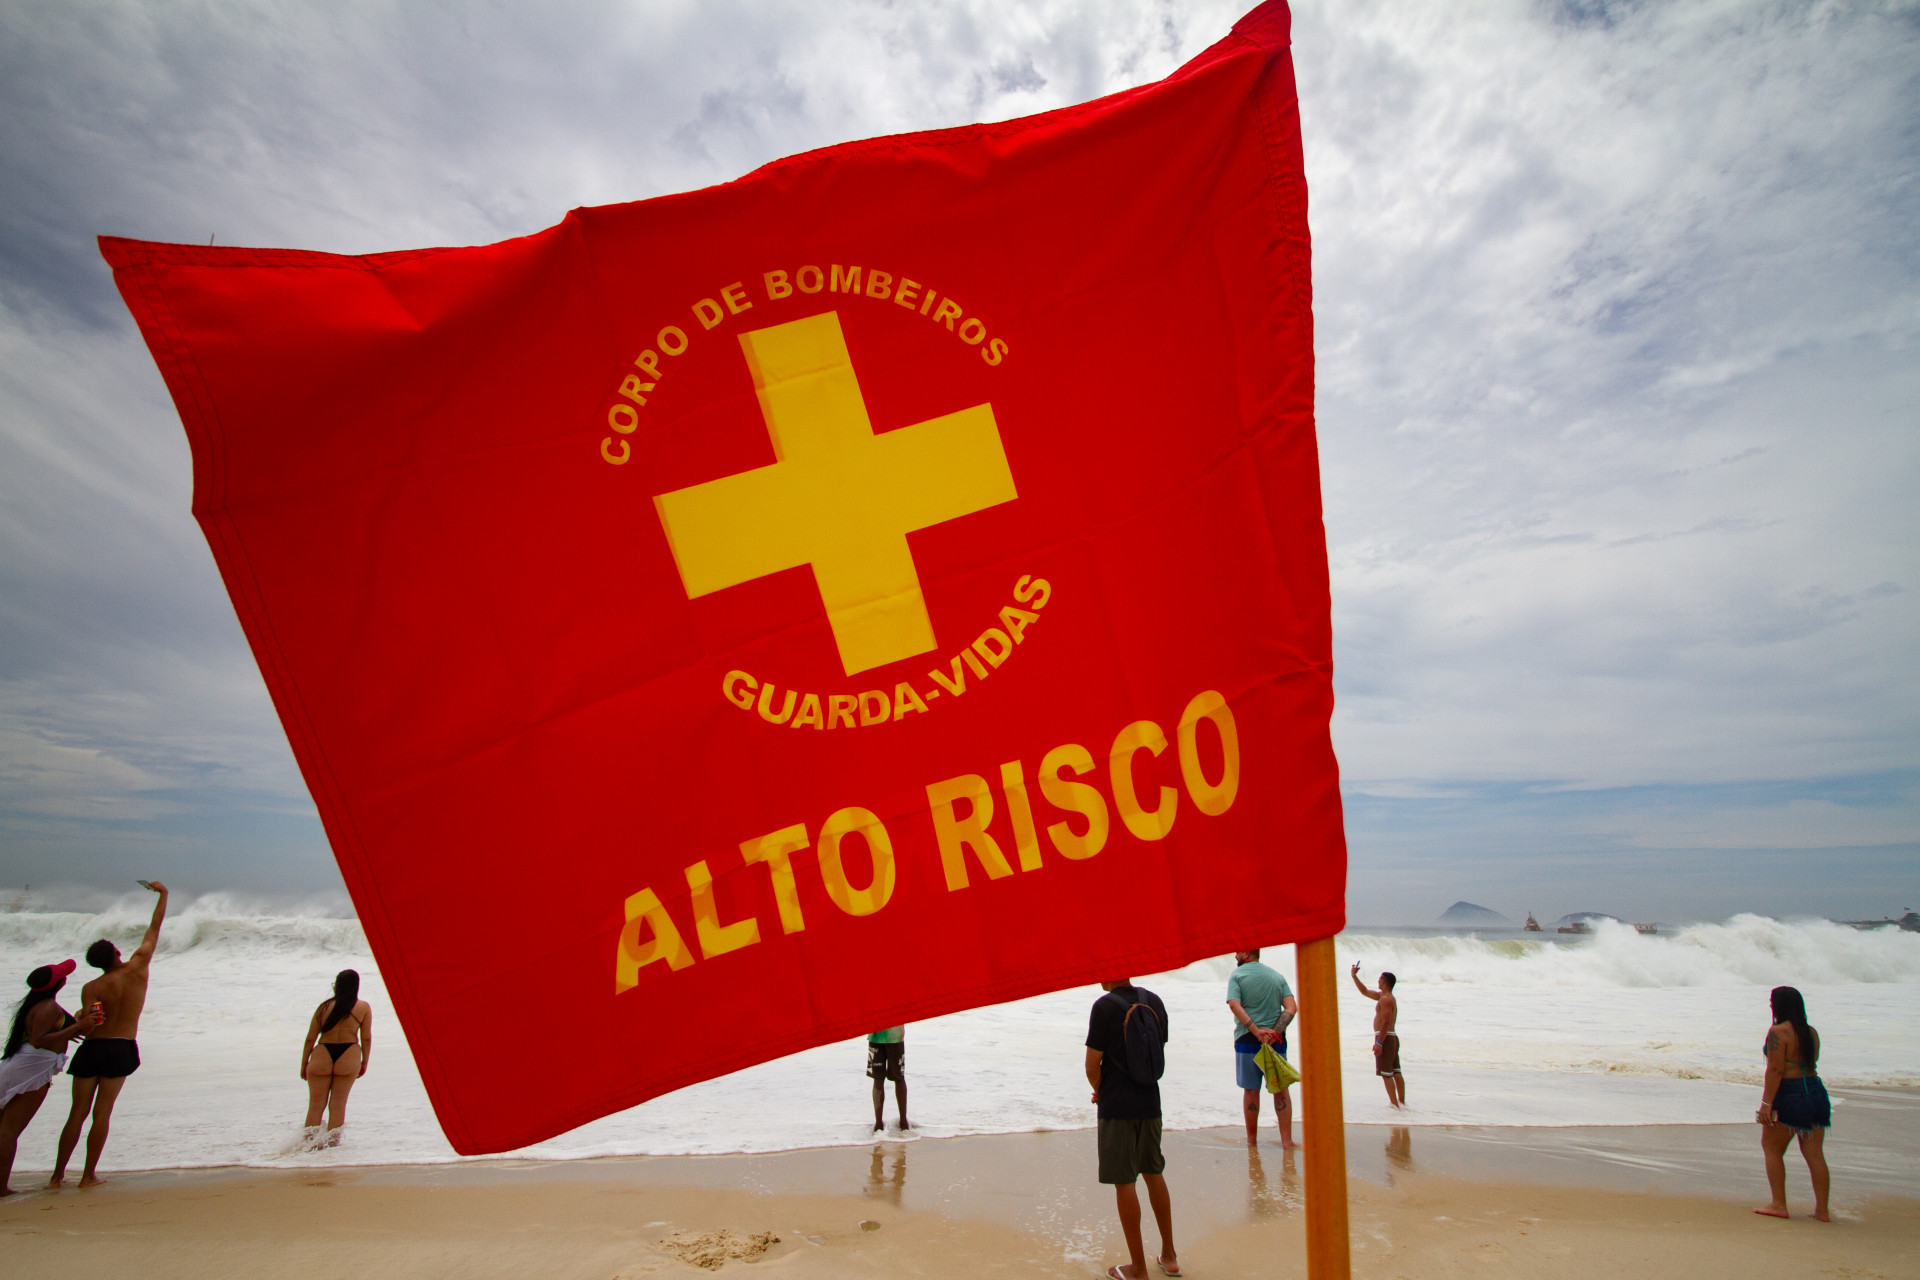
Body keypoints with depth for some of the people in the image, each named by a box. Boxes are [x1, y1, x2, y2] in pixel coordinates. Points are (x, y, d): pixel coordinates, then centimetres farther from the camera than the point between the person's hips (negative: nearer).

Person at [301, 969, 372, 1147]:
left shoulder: (324, 1007, 0)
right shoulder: (364, 1008, 0)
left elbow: (310, 1038, 3)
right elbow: (366, 1038, 2)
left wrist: (304, 1064, 13)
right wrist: (364, 1062, 13)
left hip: (322, 1056, 0)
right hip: (348, 1057, 0)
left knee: (316, 1105, 11)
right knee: (338, 1104, 10)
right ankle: (332, 1142, 9)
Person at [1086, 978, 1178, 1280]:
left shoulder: (1105, 1006, -17)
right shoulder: (1154, 1001, 2)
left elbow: (1092, 1065, -14)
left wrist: (1100, 1092, 5)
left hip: (1117, 1107, -6)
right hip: (1150, 1102, 6)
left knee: (1124, 1182, 4)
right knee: (1154, 1173, 20)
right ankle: (1169, 1256, 30)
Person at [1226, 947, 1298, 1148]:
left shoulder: (1237, 975, -2)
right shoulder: (1277, 976, 9)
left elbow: (1234, 1005, -17)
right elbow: (1292, 1007, -4)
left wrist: (1256, 1031, -19)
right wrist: (1275, 1032, -12)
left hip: (1247, 1039, -2)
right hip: (1276, 1039, 2)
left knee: (1251, 1090, 8)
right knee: (1280, 1089, 9)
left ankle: (1252, 1139, 18)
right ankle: (1287, 1140, 6)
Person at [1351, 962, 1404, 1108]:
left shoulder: (1385, 999, -15)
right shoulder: (1385, 996, 16)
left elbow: (1386, 1022, -22)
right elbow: (1365, 991, 28)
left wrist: (1379, 1042, -24)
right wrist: (1354, 976, 25)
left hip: (1385, 1038, -10)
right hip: (1393, 1038, 10)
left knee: (1386, 1074, -7)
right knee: (1396, 1072, 10)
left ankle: (1394, 1104, -7)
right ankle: (1402, 1102, 14)